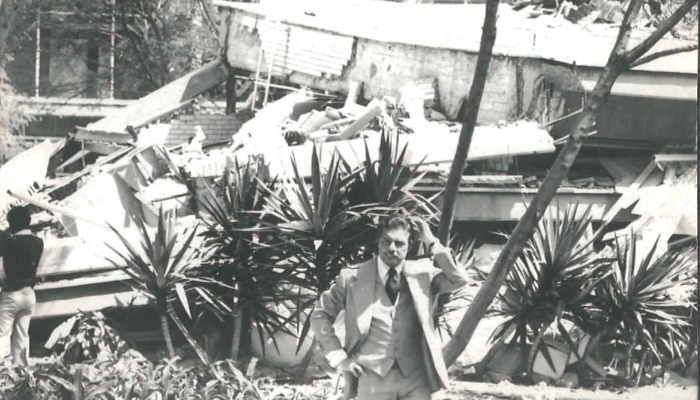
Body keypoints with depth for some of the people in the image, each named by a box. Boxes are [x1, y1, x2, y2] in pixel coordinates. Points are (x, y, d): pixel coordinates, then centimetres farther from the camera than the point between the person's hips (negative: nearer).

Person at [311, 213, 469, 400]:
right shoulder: (353, 277, 2)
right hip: (373, 377, -1)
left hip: (416, 377, 1)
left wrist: (431, 242, -8)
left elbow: (459, 279, -9)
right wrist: (338, 356, 0)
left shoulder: (422, 273, 6)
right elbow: (320, 314, 9)